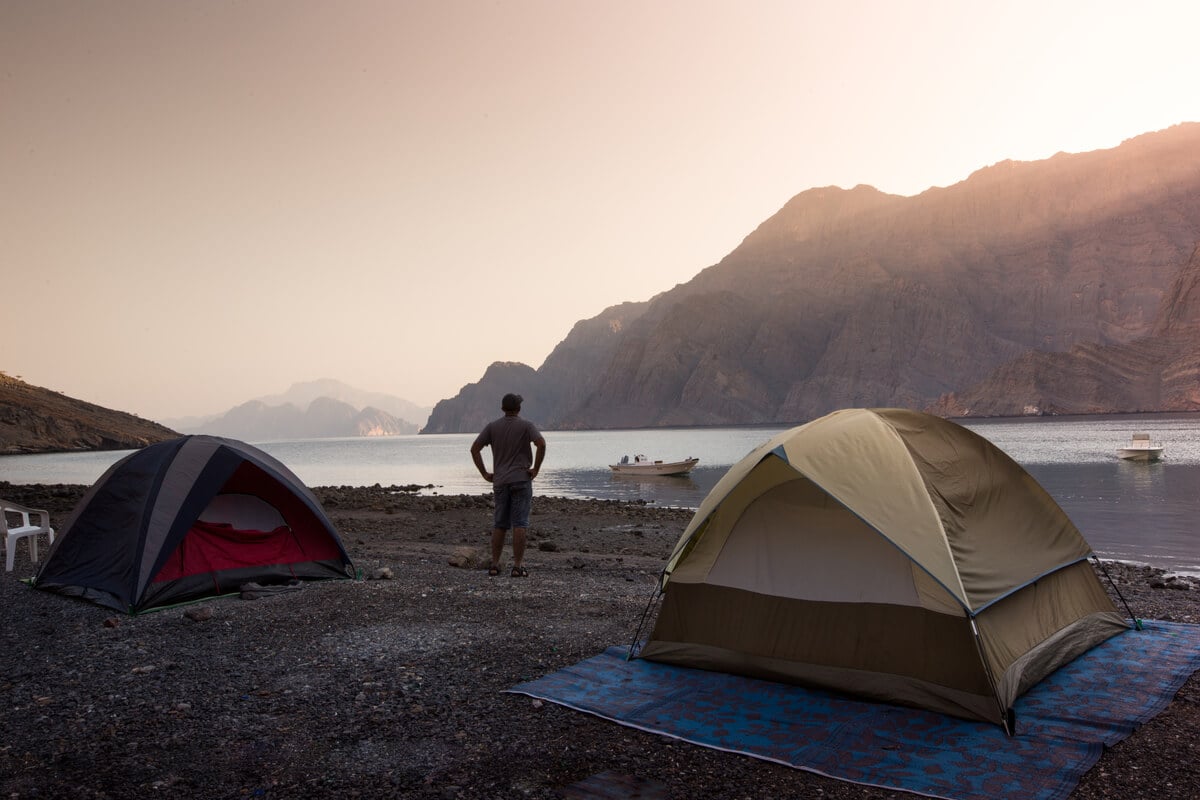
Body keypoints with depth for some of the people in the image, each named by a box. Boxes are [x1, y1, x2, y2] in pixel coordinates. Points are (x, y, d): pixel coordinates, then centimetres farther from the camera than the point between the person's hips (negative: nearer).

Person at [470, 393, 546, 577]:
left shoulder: (492, 427, 7)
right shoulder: (526, 425, -2)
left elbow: (474, 449, 2)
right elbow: (541, 443, -19)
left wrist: (484, 474, 6)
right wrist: (536, 469, -10)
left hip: (499, 481, 3)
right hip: (521, 480, -3)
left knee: (499, 525, 10)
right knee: (519, 524, -2)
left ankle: (495, 564, 10)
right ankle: (517, 566, -4)